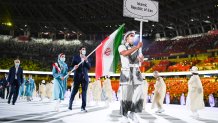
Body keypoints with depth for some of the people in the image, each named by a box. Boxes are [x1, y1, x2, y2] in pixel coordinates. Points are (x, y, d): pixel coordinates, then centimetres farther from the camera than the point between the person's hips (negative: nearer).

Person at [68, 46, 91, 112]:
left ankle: (83, 107, 1)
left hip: (85, 77, 2)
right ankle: (70, 104, 15)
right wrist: (74, 67, -19)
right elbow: (72, 65, 4)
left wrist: (86, 61, -11)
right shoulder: (75, 57, 8)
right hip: (77, 77, -2)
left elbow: (89, 67, 3)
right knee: (74, 91, 2)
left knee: (84, 92, -1)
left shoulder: (87, 59, 14)